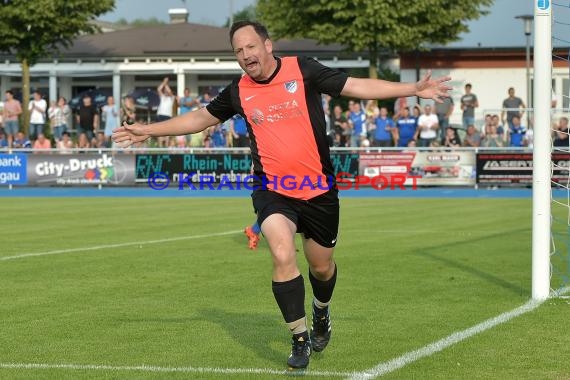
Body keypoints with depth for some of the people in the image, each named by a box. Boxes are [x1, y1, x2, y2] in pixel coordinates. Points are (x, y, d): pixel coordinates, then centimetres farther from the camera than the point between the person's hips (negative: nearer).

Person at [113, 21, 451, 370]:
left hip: (319, 190, 0)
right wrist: (149, 130, 16)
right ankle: (300, 340, -8)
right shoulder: (239, 92, 1)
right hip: (273, 191, 0)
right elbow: (201, 118, 17)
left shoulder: (302, 70, -6)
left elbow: (357, 86, -4)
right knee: (283, 256, -22)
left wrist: (414, 89, -9)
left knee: (321, 266, 11)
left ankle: (321, 312, 47)